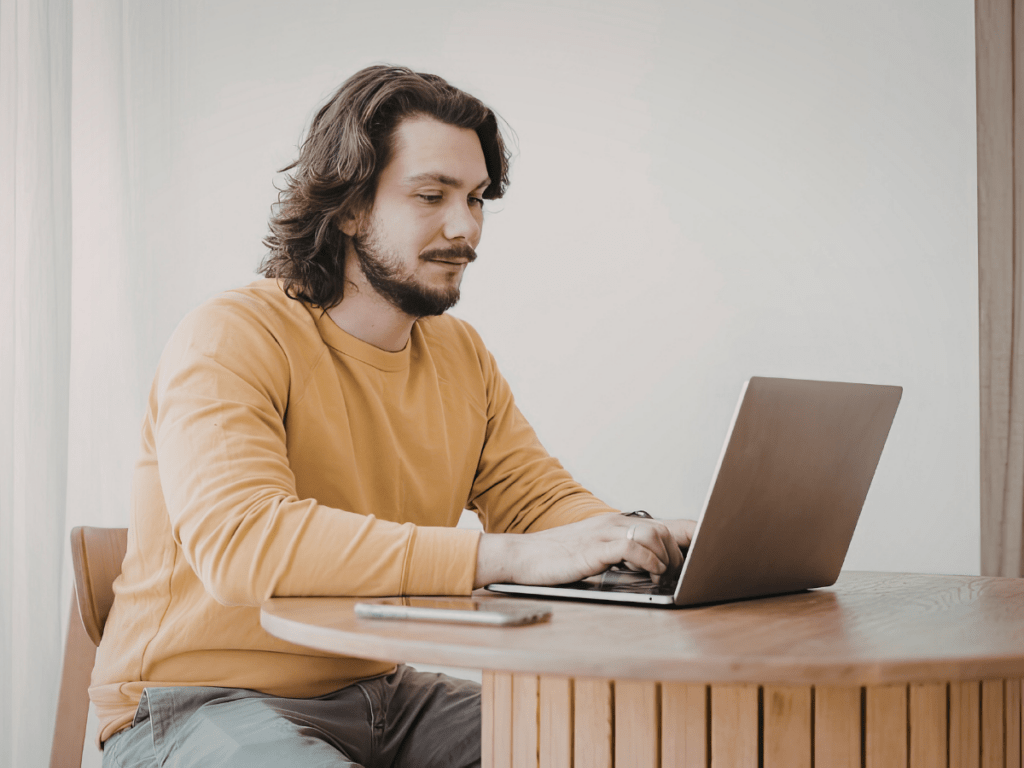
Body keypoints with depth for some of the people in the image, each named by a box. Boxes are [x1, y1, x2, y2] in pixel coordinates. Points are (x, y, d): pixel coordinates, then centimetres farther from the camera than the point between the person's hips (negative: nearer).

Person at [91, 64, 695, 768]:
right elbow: (241, 539, -32)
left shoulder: (462, 355, 9)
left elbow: (542, 498, 9)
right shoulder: (229, 341, -16)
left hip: (381, 693, 7)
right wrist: (509, 556, -37)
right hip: (202, 703, -6)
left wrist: (638, 540, -16)